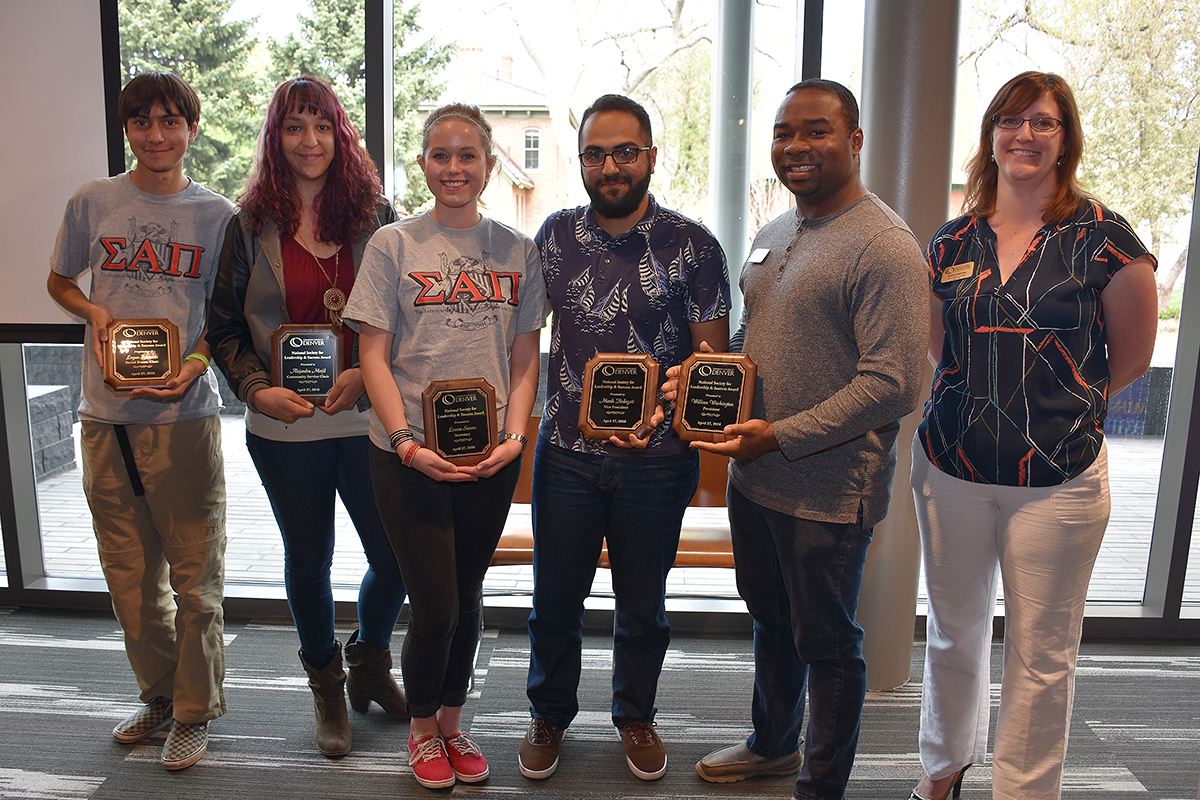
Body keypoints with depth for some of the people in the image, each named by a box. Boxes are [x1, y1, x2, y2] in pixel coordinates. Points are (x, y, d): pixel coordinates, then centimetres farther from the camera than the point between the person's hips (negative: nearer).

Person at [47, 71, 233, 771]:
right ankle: (158, 695, 33)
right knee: (130, 573, 13)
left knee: (195, 576, 2)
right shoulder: (93, 203, 6)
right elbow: (59, 281, 19)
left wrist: (196, 363, -13)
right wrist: (93, 311, -3)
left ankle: (195, 711, 20)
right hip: (106, 414, 3)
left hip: (185, 412, -2)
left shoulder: (218, 214, 2)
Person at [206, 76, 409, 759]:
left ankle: (370, 665, 36)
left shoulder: (376, 216, 2)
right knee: (309, 561, 14)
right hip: (285, 427, 0)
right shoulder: (251, 225, 2)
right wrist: (257, 390, -11)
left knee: (397, 556, 4)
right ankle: (328, 687, 38)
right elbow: (225, 326, 4)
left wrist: (366, 373, -13)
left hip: (370, 418, 0)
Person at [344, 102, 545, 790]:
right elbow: (374, 357, -3)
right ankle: (423, 729, 30)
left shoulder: (516, 250, 6)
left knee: (468, 597, 14)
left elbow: (525, 359, 7)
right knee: (435, 606, 2)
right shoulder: (392, 244, -1)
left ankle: (452, 723, 37)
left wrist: (514, 436, -7)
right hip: (409, 457, -2)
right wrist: (408, 444, -14)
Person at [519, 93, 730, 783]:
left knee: (643, 602, 16)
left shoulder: (692, 246, -7)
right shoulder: (556, 236, 3)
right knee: (556, 598, 14)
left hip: (656, 458, -2)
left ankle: (636, 716, 41)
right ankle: (551, 714, 39)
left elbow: (713, 355, -6)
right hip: (566, 450, 2)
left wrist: (661, 407, -23)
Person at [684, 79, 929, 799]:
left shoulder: (884, 245, -17)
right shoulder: (775, 233, 11)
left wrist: (782, 437, -22)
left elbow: (892, 385, -23)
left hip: (829, 490, -8)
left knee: (827, 643, 10)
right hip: (753, 474, 8)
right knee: (772, 621, 24)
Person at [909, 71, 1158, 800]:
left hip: (1058, 479, -3)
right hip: (952, 468, 3)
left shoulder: (1103, 237, -5)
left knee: (1042, 653, 8)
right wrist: (994, 404, 7)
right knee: (954, 632, 18)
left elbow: (1131, 356, 3)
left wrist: (1059, 408, 9)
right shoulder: (954, 242, 5)